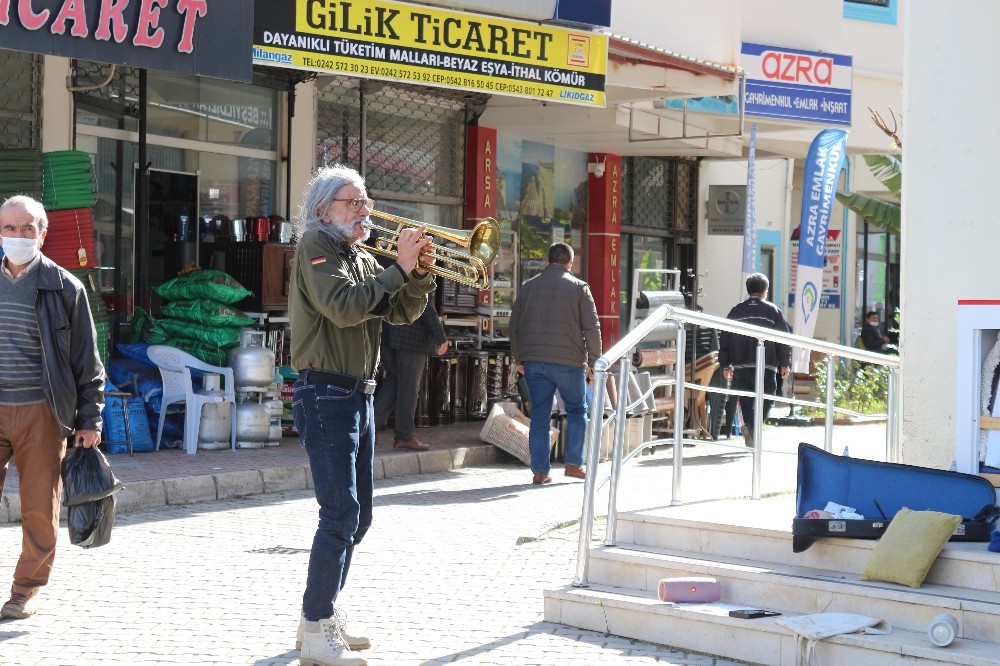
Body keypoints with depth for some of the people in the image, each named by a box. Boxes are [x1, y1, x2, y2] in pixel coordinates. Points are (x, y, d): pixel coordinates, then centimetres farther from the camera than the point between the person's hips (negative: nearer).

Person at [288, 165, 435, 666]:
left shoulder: (362, 258, 18)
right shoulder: (316, 246, -7)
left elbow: (401, 313, 10)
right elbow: (343, 307, -22)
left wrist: (420, 274, -6)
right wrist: (398, 268, -20)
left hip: (359, 396, 9)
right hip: (326, 394, -9)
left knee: (357, 516, 13)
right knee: (340, 514, -13)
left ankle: (323, 614, 22)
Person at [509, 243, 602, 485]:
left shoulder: (528, 286, 11)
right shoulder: (579, 287, 1)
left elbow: (514, 326, 13)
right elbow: (592, 327, -4)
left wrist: (519, 359, 20)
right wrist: (593, 360, 2)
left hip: (533, 362, 3)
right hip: (568, 362, -3)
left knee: (539, 416, 6)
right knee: (577, 410, 13)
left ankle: (540, 471, 4)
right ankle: (573, 463, 6)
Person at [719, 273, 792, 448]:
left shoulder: (736, 311, 10)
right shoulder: (773, 311, 2)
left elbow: (724, 339, 9)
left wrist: (725, 365, 14)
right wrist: (785, 364, 7)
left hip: (741, 366, 3)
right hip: (766, 367, -3)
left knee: (745, 402, 10)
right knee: (766, 400, 3)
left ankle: (751, 439, 8)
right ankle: (752, 427, -20)